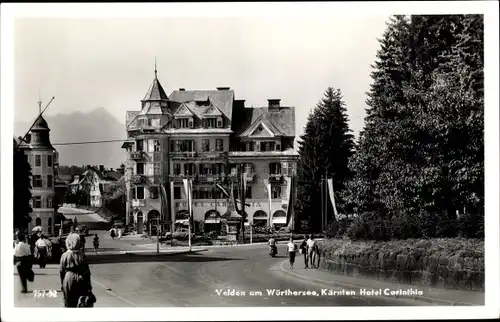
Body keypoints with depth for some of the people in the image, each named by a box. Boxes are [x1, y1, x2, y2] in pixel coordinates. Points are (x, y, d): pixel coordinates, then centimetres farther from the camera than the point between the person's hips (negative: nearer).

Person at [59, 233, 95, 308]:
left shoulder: (64, 255, -5)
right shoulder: (82, 255, -6)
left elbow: (61, 271, -1)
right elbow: (87, 271, -4)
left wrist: (62, 283, 10)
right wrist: (89, 285, 4)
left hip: (68, 279, 0)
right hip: (80, 280, 0)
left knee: (69, 304, 8)